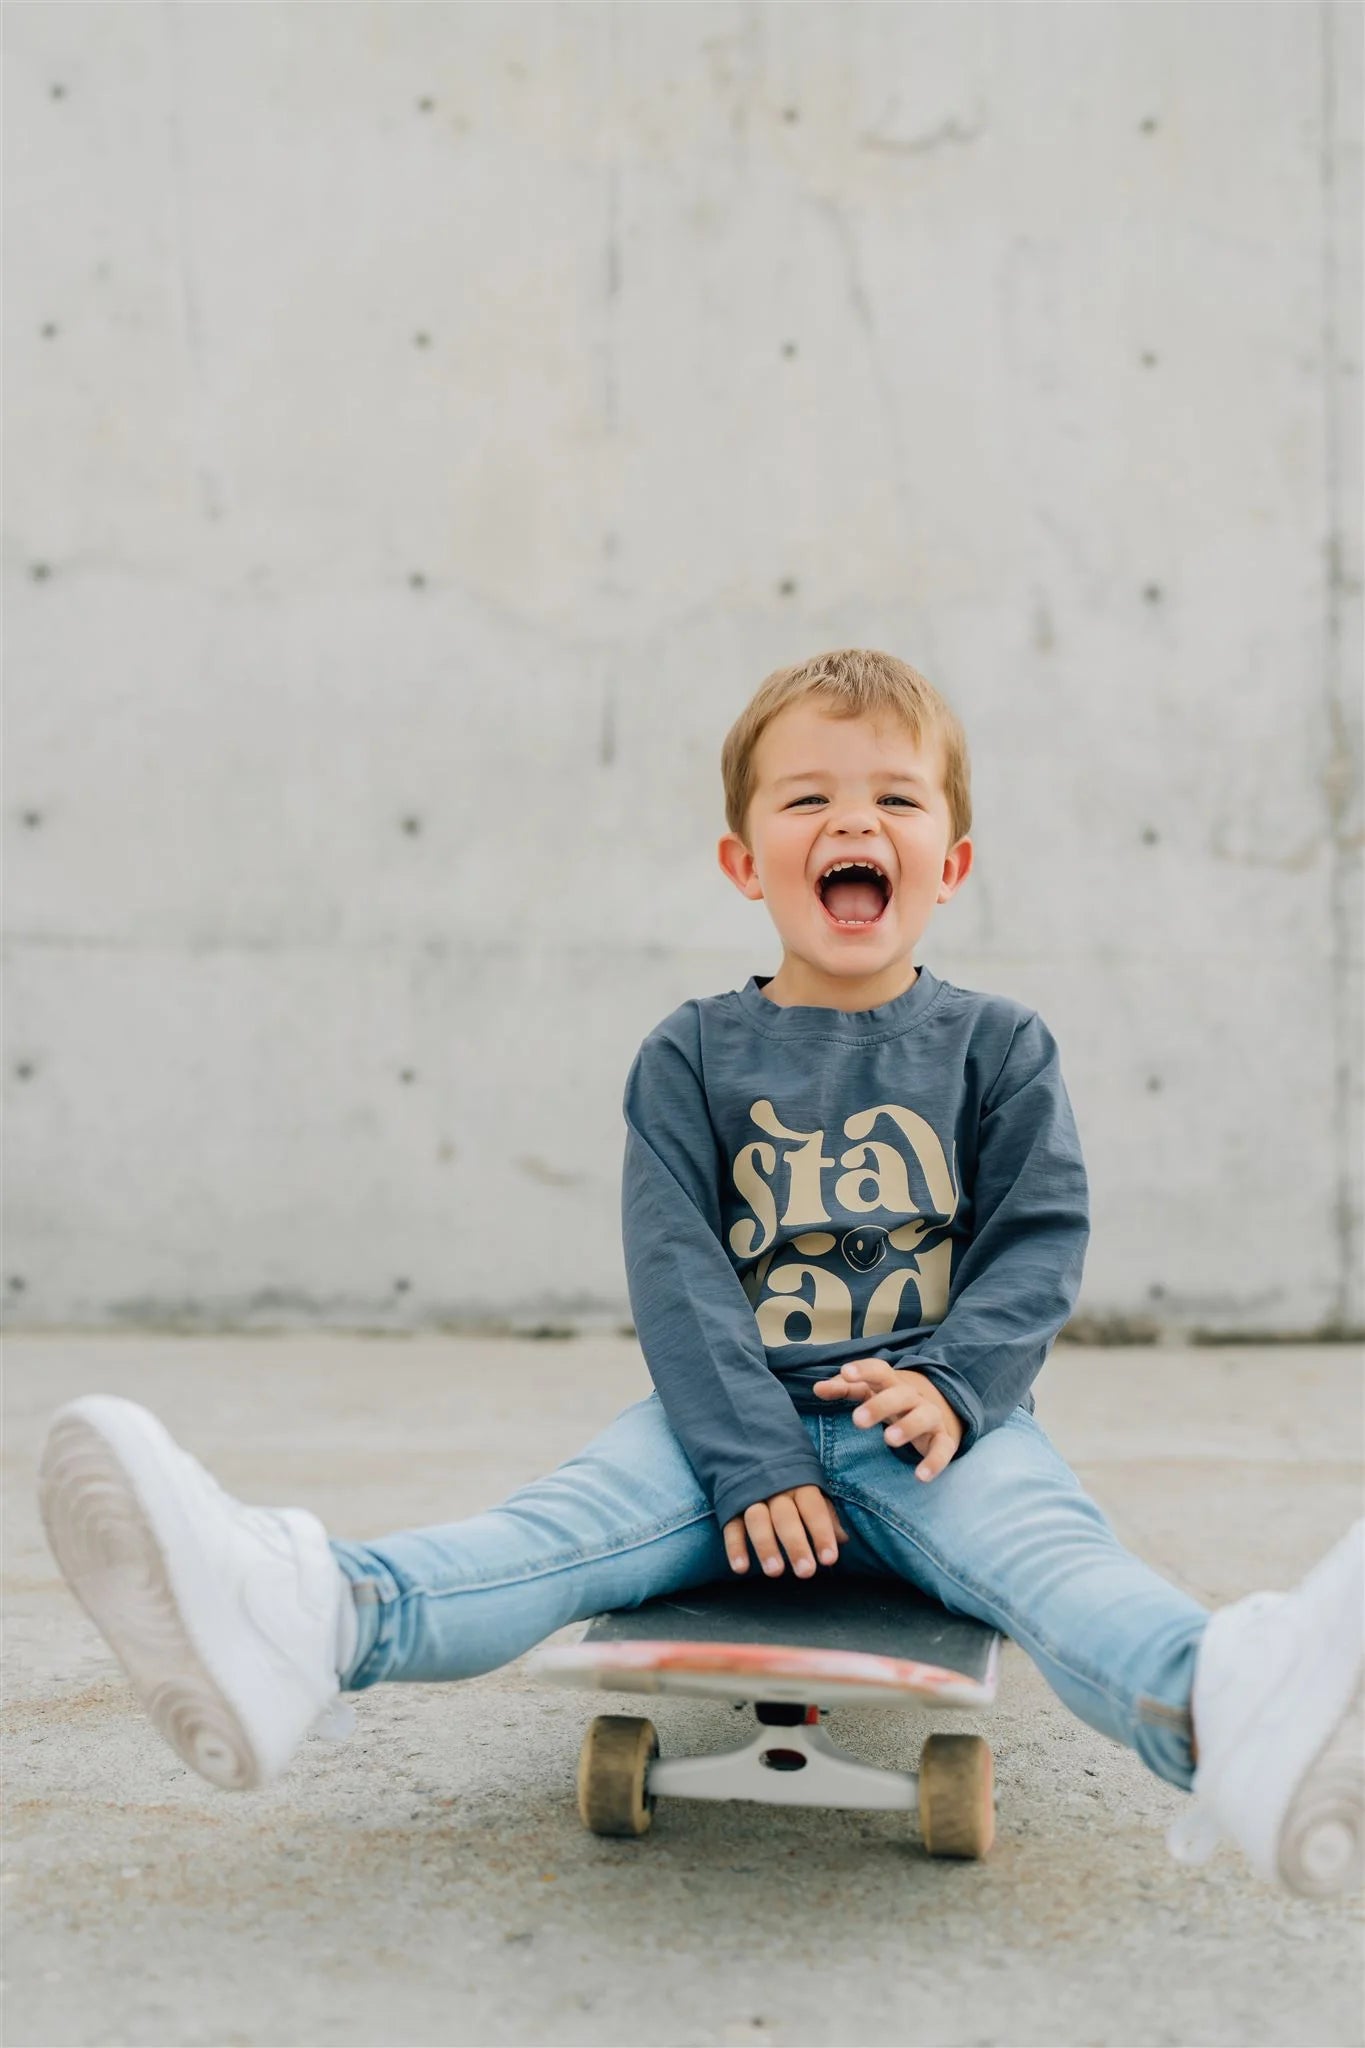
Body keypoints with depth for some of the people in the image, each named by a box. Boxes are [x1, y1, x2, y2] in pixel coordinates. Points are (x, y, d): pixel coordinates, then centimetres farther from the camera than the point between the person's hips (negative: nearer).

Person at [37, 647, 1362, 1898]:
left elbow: (1040, 1238, 4)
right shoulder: (694, 1054, 9)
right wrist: (749, 1460, -16)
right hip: (731, 1409, 1)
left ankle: (1224, 1714, -68)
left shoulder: (995, 1044, 10)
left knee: (1041, 1544, -34)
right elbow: (676, 1265, -2)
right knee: (571, 1519, -28)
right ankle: (303, 1627, -58)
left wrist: (954, 1381, -17)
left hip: (934, 1422, -1)